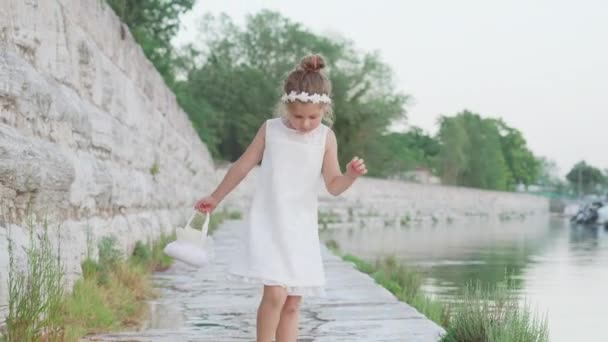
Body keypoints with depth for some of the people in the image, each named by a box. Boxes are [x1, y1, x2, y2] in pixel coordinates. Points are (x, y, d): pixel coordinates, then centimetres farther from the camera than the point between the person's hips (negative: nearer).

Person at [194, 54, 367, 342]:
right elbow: (242, 166, 8)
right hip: (268, 226, -2)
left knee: (292, 303, 6)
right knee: (275, 294, -18)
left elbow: (333, 186, -3)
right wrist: (215, 198, 17)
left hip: (301, 230, 2)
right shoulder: (270, 129, -4)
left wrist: (351, 175, -25)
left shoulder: (326, 137, -3)